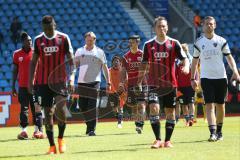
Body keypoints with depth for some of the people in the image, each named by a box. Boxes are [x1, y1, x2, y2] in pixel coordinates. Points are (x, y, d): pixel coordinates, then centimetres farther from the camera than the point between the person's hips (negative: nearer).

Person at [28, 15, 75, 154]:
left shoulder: (63, 38, -1)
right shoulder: (38, 40, 5)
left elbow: (71, 59, 0)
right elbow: (34, 61, 11)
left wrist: (72, 76, -13)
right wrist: (31, 80, 4)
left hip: (60, 80, -2)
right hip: (43, 82, 2)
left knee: (60, 108, -18)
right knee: (48, 112, 2)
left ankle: (61, 138, 5)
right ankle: (52, 146, 7)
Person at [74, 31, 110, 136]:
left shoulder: (99, 52, 3)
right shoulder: (80, 51, 9)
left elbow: (105, 68, 6)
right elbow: (75, 65, 13)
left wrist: (108, 82, 2)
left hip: (94, 82, -3)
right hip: (82, 82, 3)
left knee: (92, 106, -11)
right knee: (82, 105, 7)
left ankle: (92, 129, -9)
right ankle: (89, 124, 27)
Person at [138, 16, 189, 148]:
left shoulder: (174, 43, 1)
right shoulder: (148, 45, 4)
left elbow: (184, 59, 0)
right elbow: (144, 64, 12)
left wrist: (186, 67, -23)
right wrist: (139, 82, 8)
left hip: (170, 84, 0)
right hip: (154, 84, 0)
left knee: (170, 112, 4)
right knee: (154, 108, -16)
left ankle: (168, 140, 15)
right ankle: (158, 140, -11)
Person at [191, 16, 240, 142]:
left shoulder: (221, 41, 3)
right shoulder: (199, 42, 4)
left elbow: (229, 57, 3)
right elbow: (195, 61, 10)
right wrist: (193, 78, 6)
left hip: (221, 77, 1)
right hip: (206, 78, -1)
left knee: (220, 105, 7)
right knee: (209, 105, -11)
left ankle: (219, 131, 22)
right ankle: (213, 132, -18)